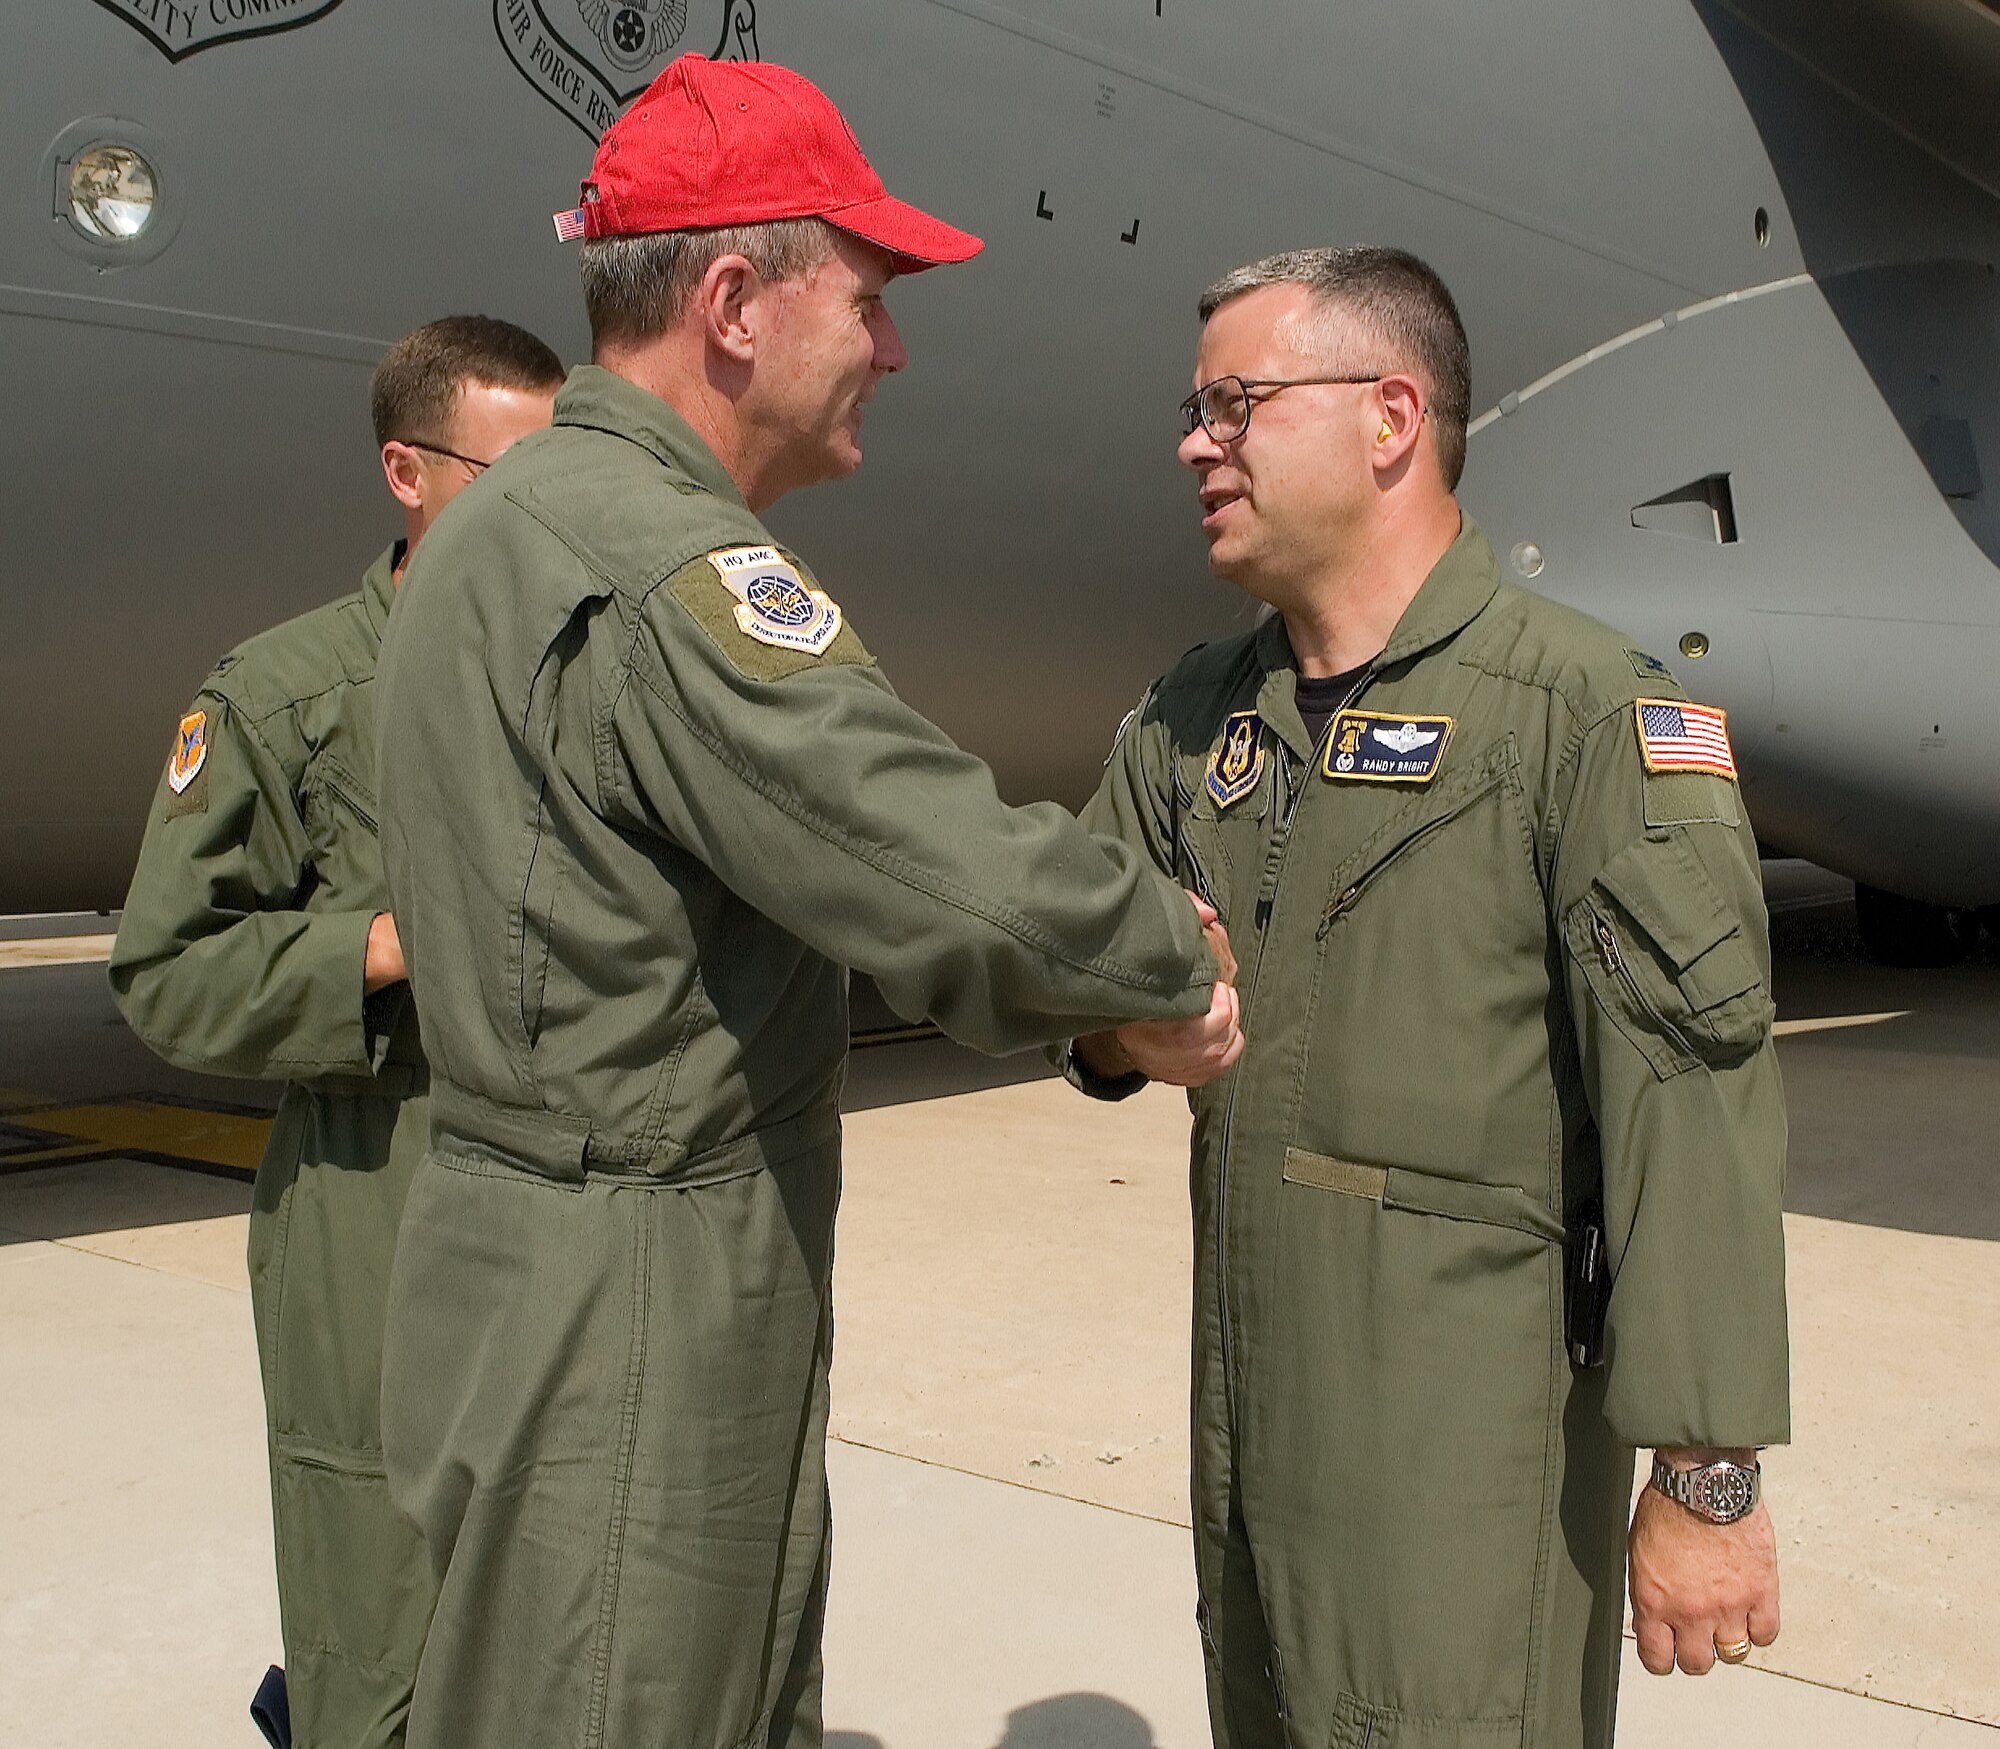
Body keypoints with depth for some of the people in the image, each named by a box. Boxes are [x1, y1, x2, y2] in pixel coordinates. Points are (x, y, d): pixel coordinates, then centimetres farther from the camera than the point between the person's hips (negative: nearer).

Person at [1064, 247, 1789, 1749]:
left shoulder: (1586, 710, -13)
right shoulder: (1195, 717, 9)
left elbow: (1696, 1110, -18)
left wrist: (1708, 1478, -18)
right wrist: (1118, 1027, -7)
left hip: (1465, 1444, -7)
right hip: (1245, 1423, 7)